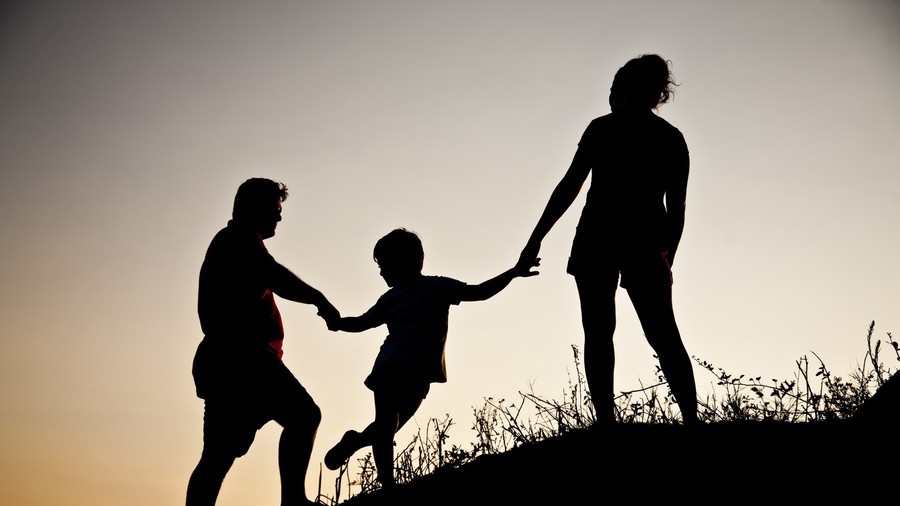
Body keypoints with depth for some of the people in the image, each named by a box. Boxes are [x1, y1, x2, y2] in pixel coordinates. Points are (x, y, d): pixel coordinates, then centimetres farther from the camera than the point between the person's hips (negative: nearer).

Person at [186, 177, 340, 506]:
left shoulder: (226, 243, 29)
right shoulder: (241, 237, -1)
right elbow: (275, 277, -17)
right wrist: (319, 299, -11)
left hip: (222, 359, 10)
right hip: (241, 356, -10)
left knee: (217, 458, 4)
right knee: (303, 414, -17)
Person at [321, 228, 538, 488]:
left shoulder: (391, 298, 11)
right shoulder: (440, 286, 8)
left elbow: (360, 323, 20)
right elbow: (479, 292, 3)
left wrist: (335, 323, 39)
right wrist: (513, 273, 8)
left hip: (387, 369, 2)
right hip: (418, 374, -1)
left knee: (386, 426, 3)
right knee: (388, 426, 7)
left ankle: (387, 479, -8)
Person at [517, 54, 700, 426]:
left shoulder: (604, 128, 1)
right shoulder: (673, 140, 14)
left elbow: (569, 187, -4)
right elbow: (677, 210, 12)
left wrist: (536, 239, -2)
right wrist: (667, 260, 21)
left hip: (598, 237, -4)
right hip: (646, 244, 4)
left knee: (598, 332, -2)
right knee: (663, 334, 10)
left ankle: (606, 421, -11)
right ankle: (691, 421, 1)